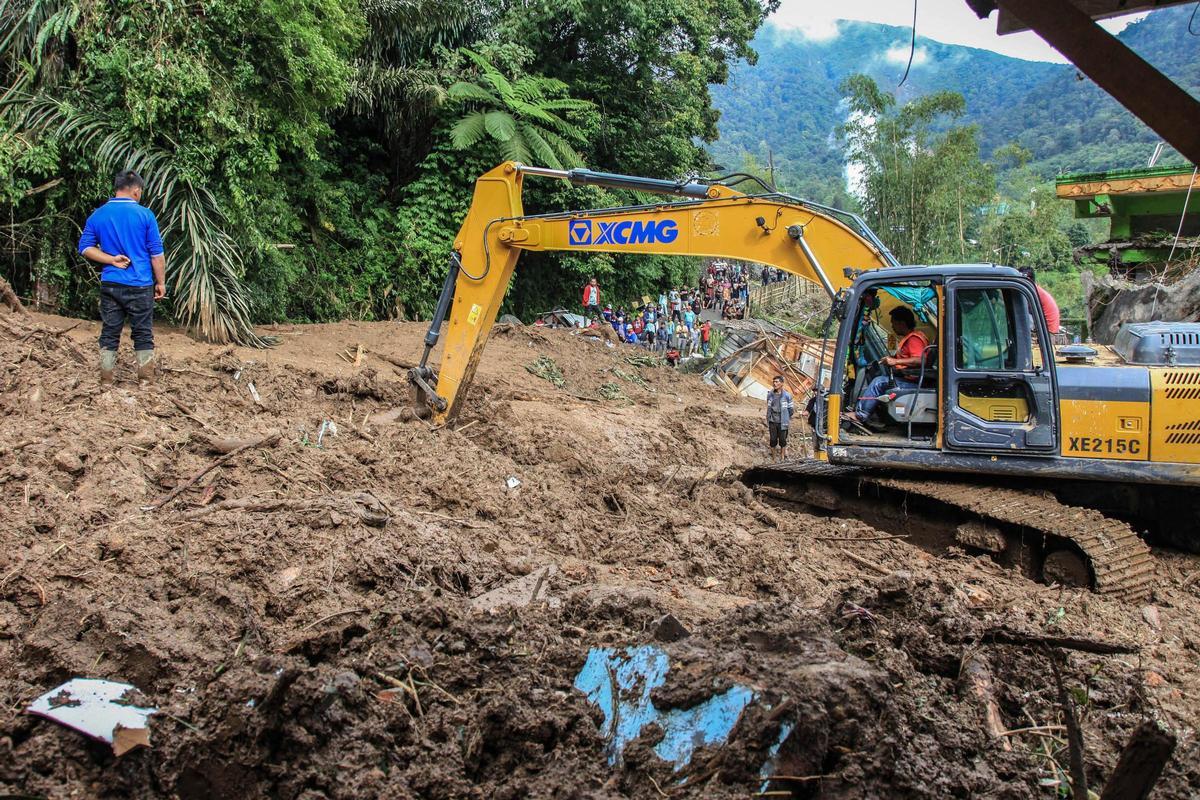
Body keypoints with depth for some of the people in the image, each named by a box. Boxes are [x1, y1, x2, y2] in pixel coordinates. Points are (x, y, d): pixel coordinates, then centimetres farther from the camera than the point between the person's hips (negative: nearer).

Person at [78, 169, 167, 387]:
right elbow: (157, 254, -5)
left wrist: (111, 259, -3)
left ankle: (106, 380, 12)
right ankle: (145, 380, 9)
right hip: (140, 285, -3)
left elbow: (85, 248, 2)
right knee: (143, 334, 6)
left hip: (110, 285, 3)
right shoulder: (145, 215, -6)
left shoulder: (98, 215, 4)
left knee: (109, 333, 9)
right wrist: (161, 282, 3)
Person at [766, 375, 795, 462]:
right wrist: (768, 421, 11)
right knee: (773, 440, 4)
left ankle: (782, 458, 18)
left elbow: (791, 408, 5)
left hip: (782, 422, -2)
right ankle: (774, 458, 15)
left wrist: (788, 419, 9)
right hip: (772, 422, 2)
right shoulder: (770, 395, 3)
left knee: (782, 440, 3)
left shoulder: (787, 395, -6)